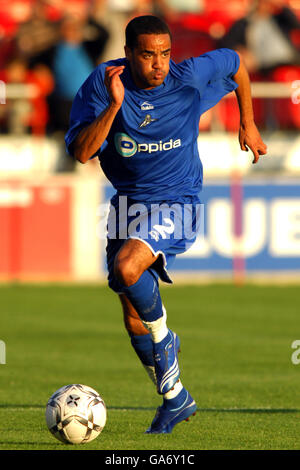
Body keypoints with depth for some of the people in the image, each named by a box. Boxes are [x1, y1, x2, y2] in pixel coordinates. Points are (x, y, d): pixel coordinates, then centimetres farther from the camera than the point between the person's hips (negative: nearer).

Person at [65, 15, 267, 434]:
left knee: (126, 269, -32)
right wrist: (114, 105, -31)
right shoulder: (102, 83, -12)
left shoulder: (190, 77, -14)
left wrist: (248, 124, 15)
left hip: (176, 203, -4)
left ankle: (165, 339, -4)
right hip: (128, 203, 4)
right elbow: (81, 152, -20)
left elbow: (235, 63, 8)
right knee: (133, 318, 8)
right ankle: (175, 399, 27)